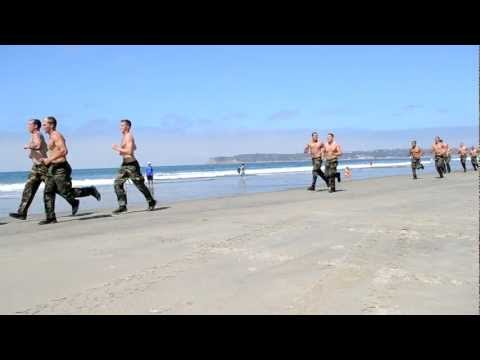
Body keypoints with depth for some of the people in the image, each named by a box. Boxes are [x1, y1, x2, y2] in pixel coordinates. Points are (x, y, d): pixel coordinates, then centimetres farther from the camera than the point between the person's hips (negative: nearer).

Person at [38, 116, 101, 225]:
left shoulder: (56, 135, -12)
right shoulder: (51, 137, 19)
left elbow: (64, 151, -24)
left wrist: (49, 159, -21)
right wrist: (47, 160, 18)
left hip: (60, 168, -10)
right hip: (52, 169, 10)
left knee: (66, 192, -7)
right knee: (48, 193, 3)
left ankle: (91, 191, 9)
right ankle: (50, 218, 4)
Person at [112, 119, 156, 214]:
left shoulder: (129, 136, -14)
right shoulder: (124, 137, 16)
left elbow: (129, 151, -25)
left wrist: (117, 148, -19)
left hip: (131, 165, -10)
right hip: (125, 164, 10)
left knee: (140, 185, 1)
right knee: (117, 184, 0)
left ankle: (151, 202, 17)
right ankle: (122, 206, 1)